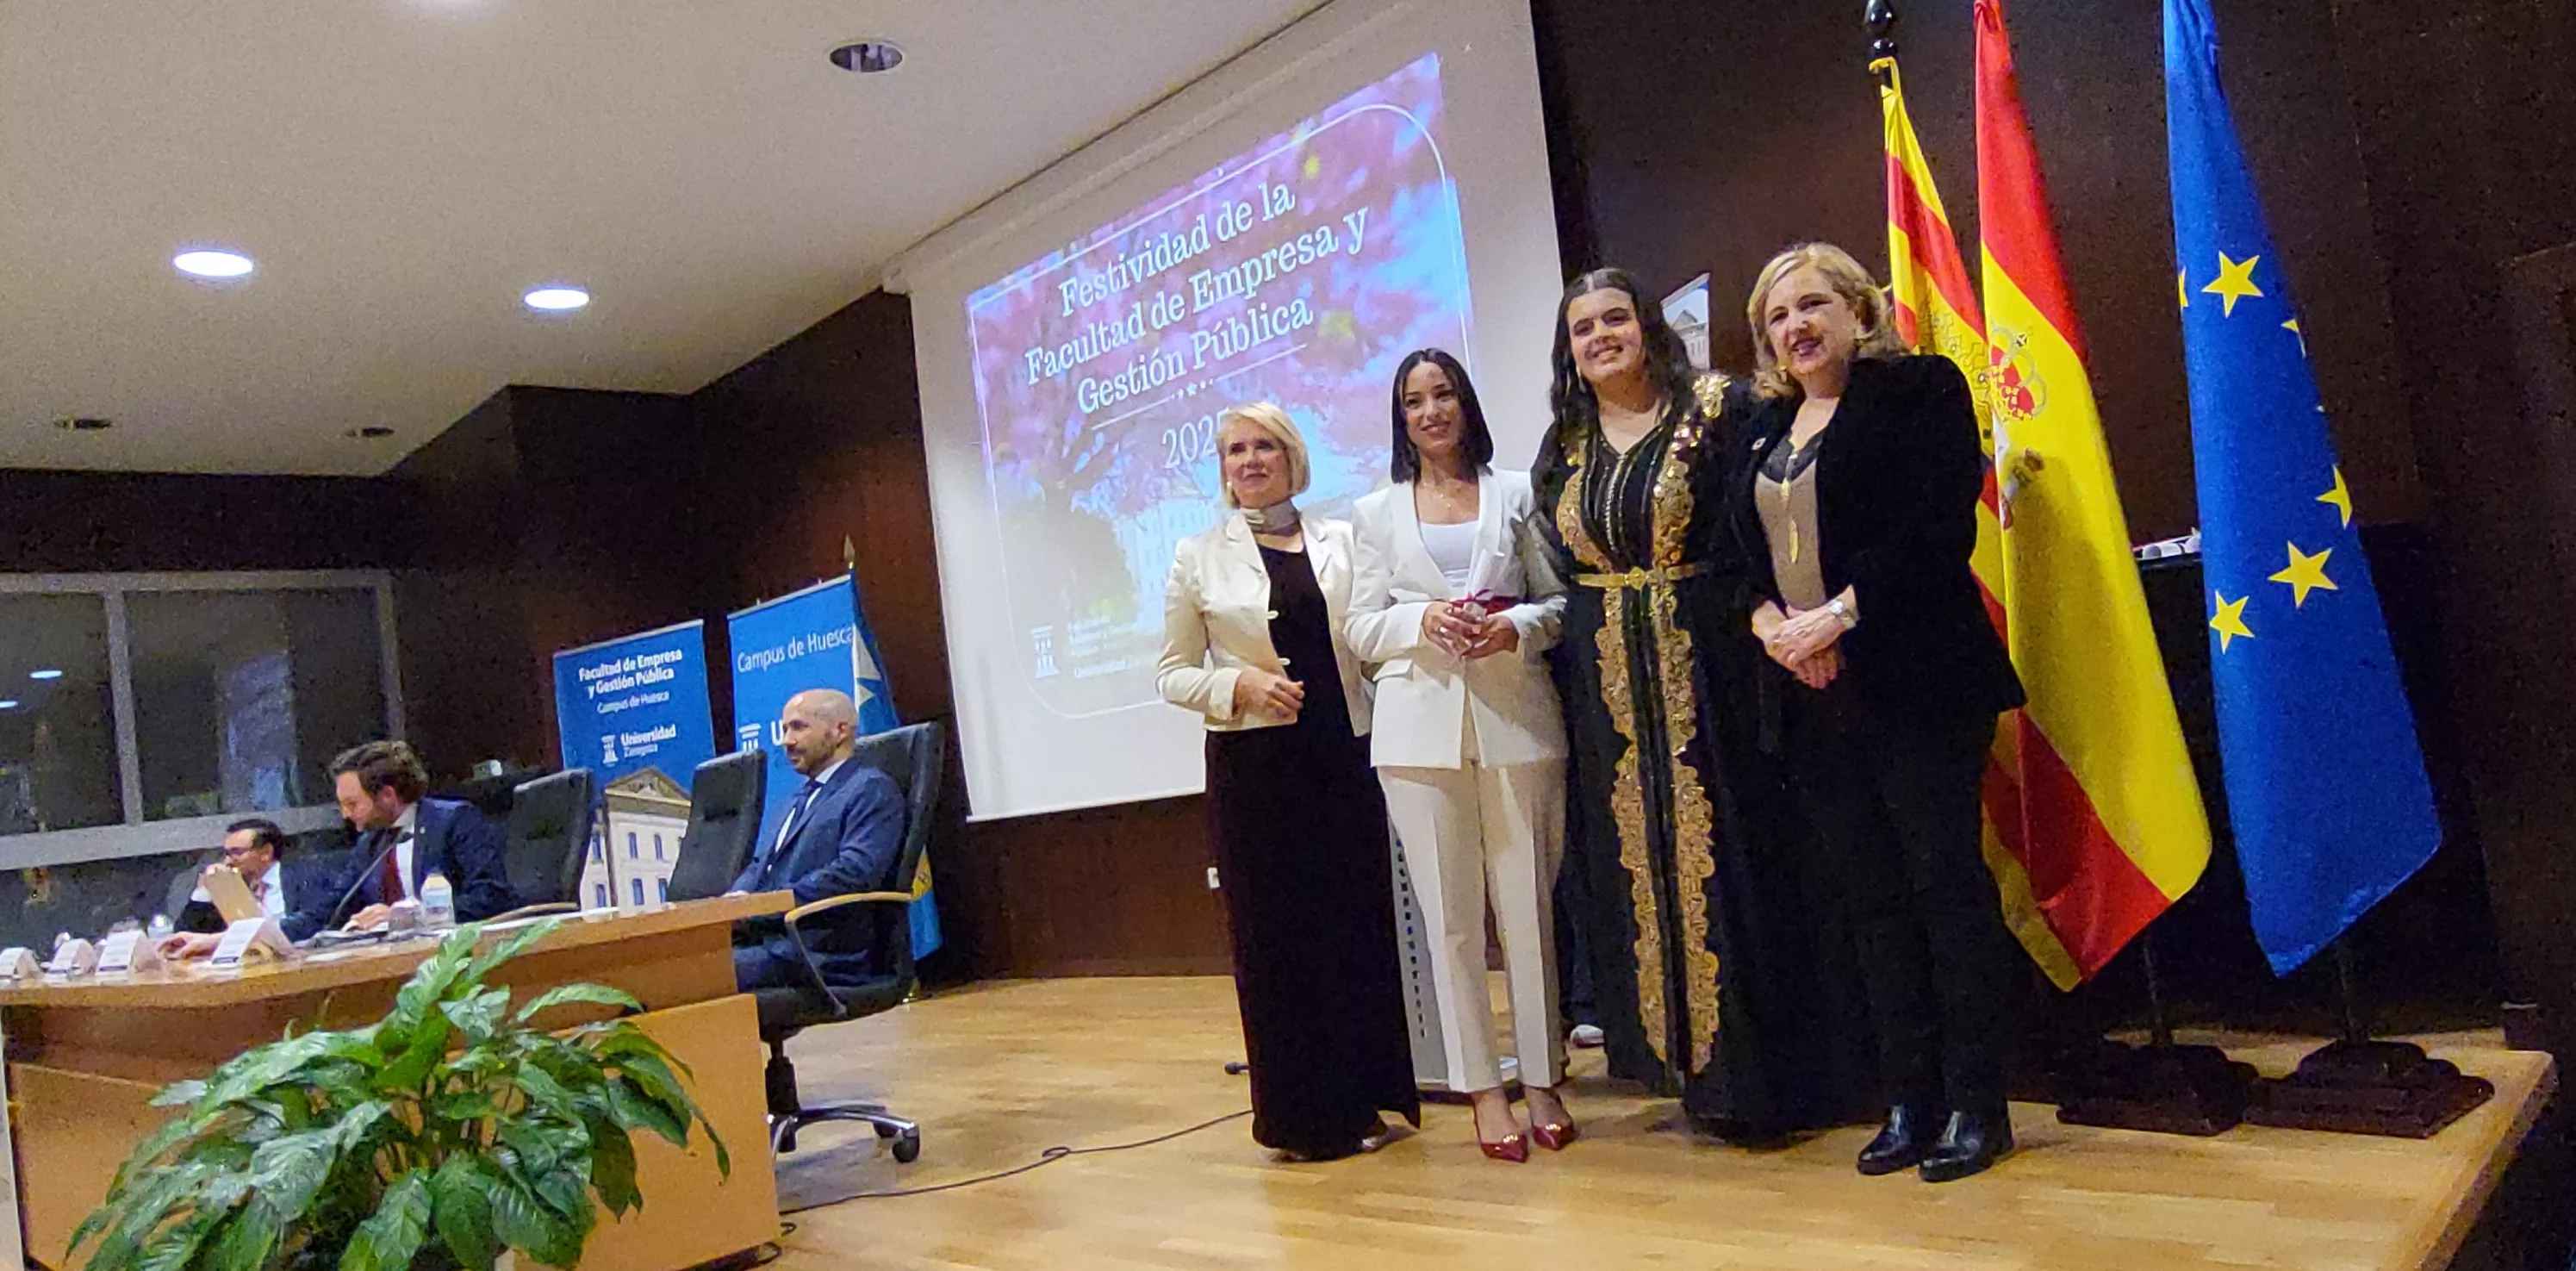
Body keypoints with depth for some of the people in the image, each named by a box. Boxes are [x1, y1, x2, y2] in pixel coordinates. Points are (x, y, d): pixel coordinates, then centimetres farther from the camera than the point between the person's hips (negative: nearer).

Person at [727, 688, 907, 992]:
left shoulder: (872, 789, -1)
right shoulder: (804, 797, 28)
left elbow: (854, 874, -15)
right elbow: (761, 864, 27)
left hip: (822, 953, -8)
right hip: (766, 939, 8)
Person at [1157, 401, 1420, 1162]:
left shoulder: (1341, 542, 10)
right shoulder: (1199, 558, 6)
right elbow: (1172, 675, 5)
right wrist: (1240, 684, -11)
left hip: (1343, 757, 2)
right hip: (1252, 769, -1)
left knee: (1359, 920, 3)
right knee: (1273, 930, 3)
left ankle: (1362, 1098, 18)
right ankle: (1302, 1114, 15)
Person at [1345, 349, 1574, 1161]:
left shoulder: (1515, 495, 11)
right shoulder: (1377, 514, 14)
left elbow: (1561, 599, 8)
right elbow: (1363, 629, 9)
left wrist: (1518, 625, -12)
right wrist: (1425, 620, -10)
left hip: (1515, 716, -1)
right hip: (1421, 725, 1)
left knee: (1528, 905, 2)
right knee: (1449, 914, 2)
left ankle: (1542, 1080, 14)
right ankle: (1482, 1087, 11)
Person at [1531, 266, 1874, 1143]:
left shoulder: (1719, 410, -3)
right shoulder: (1561, 450, 13)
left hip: (1711, 673, -5)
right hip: (1611, 692, 5)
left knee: (1729, 861, -2)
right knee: (1642, 868, 7)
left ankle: (1769, 1071, 11)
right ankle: (1698, 1069, 20)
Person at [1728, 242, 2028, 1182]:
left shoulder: (1919, 389, 0)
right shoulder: (1764, 427, 18)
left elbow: (1942, 525, -12)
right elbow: (1737, 555, 14)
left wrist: (1841, 613, -17)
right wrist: (1769, 622, -6)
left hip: (1916, 681, -6)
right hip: (1812, 697, 6)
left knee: (1947, 882, -2)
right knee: (1872, 898, 9)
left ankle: (1976, 1105, 9)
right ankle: (1909, 1101, 18)